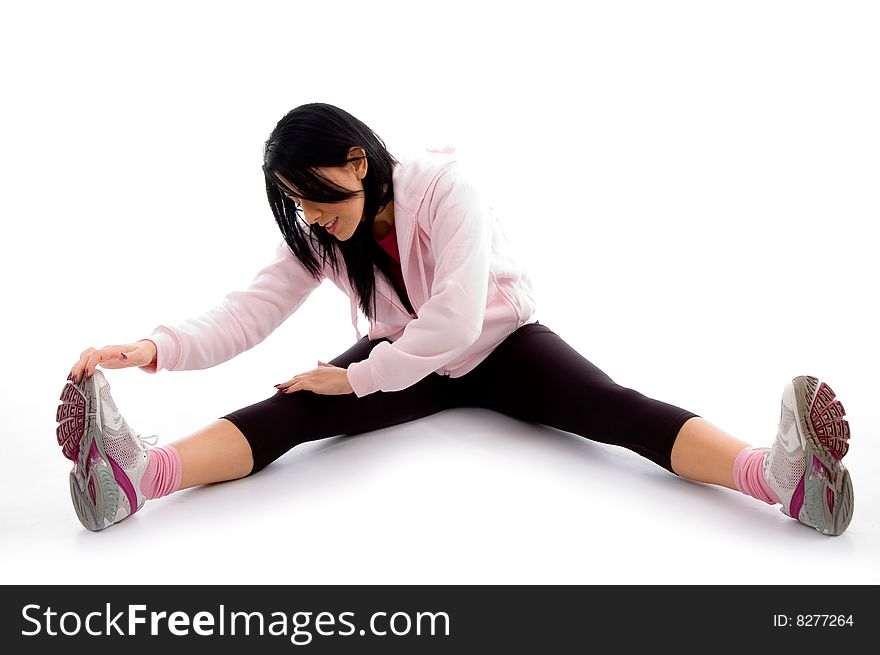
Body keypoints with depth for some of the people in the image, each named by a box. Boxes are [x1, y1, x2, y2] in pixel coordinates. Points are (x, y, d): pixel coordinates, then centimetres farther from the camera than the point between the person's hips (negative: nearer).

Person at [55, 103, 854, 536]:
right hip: (405, 359, 3)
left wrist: (357, 377, -32)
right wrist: (156, 348, -38)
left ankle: (776, 472, -50)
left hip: (499, 342, -3)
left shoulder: (445, 184, -25)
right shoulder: (318, 235, -10)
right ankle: (140, 473, -46)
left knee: (611, 406, -29)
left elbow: (457, 315, -34)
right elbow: (250, 310, -21)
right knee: (296, 408, -25)